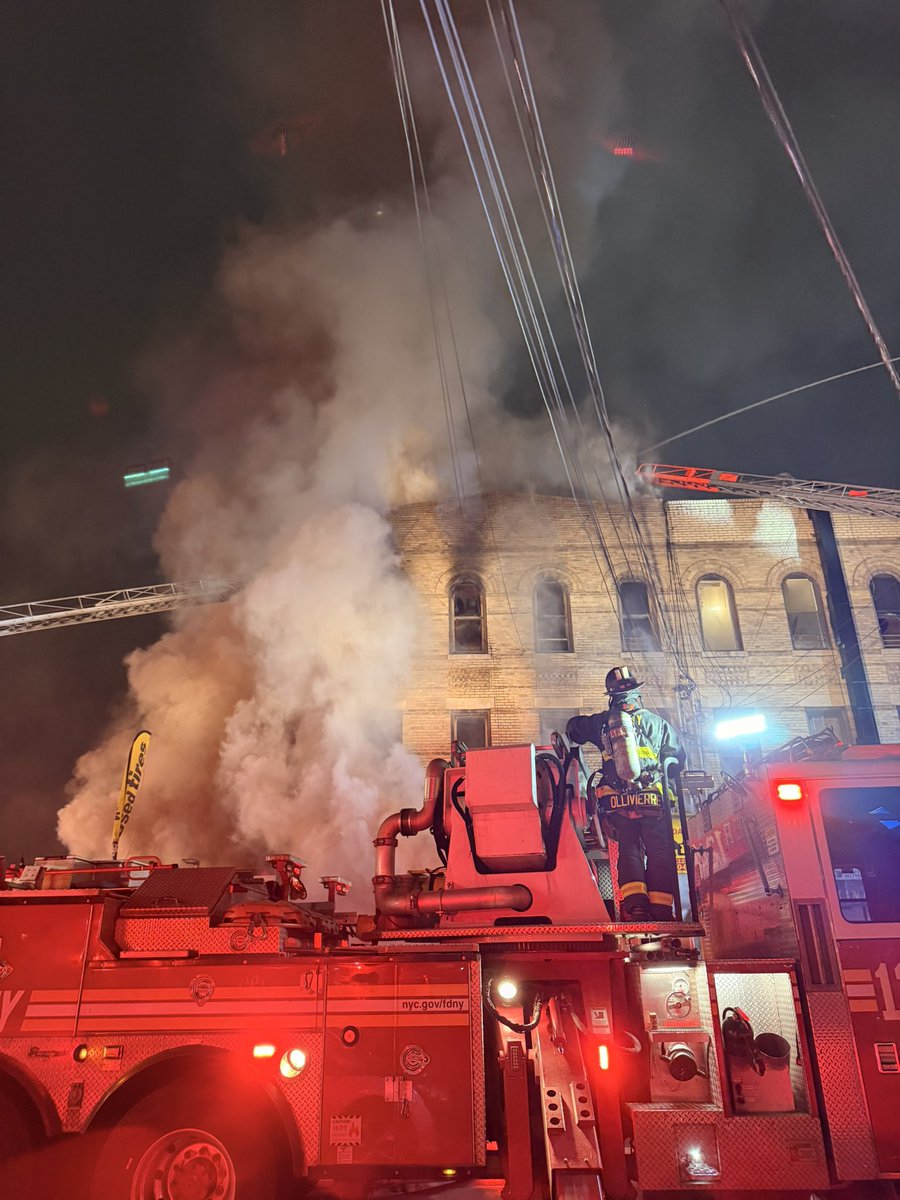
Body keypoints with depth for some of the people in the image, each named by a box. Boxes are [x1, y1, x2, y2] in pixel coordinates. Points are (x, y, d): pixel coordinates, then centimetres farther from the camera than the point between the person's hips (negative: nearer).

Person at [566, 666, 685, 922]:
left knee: (628, 850, 8)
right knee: (660, 852, 4)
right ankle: (661, 908, -5)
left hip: (618, 801, 2)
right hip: (653, 799, -1)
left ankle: (635, 904, -9)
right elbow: (677, 757, 12)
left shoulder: (601, 723, 11)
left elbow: (573, 728, 26)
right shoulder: (655, 721, 7)